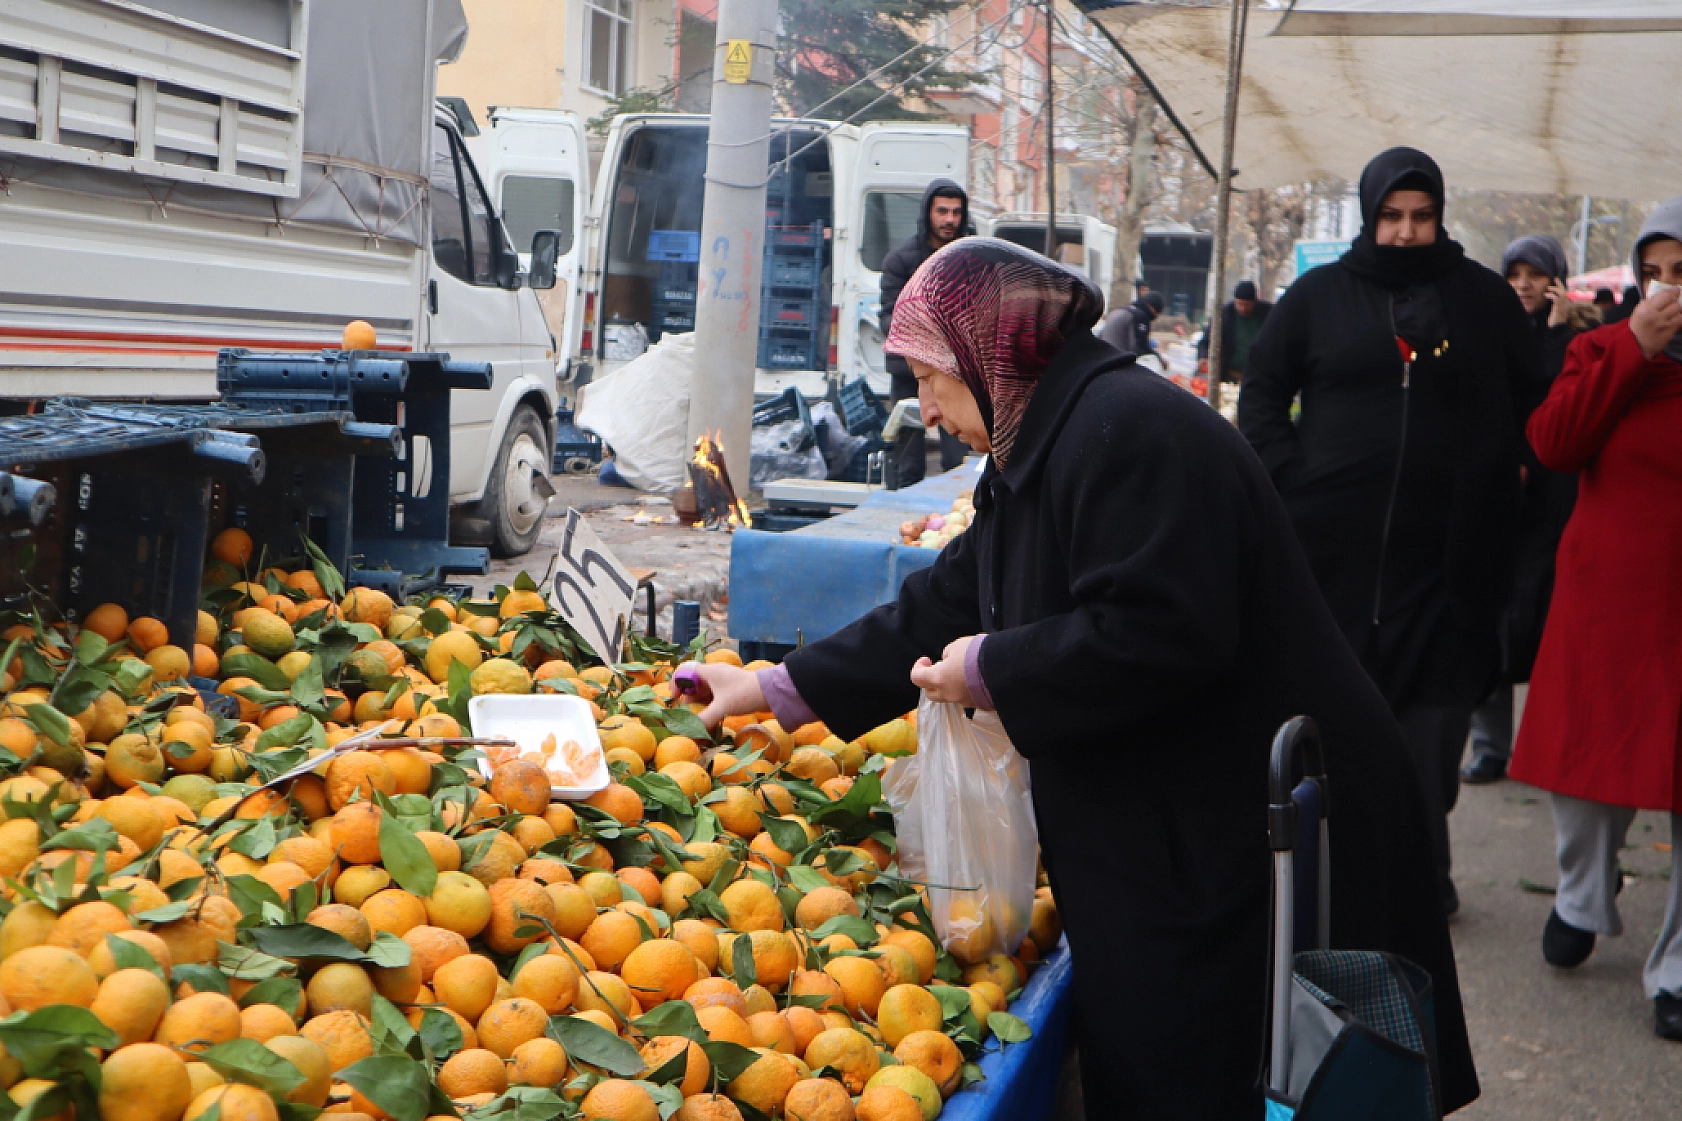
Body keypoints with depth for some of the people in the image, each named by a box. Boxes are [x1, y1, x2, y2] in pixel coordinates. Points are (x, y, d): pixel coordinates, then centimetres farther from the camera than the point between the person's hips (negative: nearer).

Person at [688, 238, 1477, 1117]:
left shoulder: (1130, 430, -19)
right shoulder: (1039, 453, 14)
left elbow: (1155, 637, -28)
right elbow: (943, 609, 18)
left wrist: (990, 671, -15)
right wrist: (776, 688, 19)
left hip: (1245, 839, -10)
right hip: (1158, 835, 10)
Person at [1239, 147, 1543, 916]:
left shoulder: (1484, 298, 10)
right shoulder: (1318, 296, 8)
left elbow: (1528, 402, 13)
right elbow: (1261, 391, 9)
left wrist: (1490, 480, 0)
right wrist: (1293, 476, -4)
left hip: (1446, 553, 0)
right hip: (1336, 544, 0)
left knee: (1434, 715, 2)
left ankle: (1424, 870, 13)